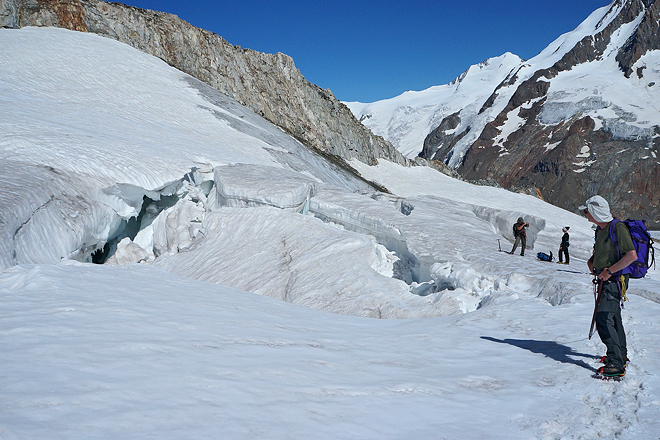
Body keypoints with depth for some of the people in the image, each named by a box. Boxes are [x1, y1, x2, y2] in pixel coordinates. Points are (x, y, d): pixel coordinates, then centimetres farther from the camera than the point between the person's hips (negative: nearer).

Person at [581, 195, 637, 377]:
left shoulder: (618, 228, -19)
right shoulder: (601, 229, 10)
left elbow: (632, 255, -25)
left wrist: (609, 270, -23)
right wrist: (591, 260, 10)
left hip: (615, 280, -10)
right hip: (605, 280, 10)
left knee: (603, 318, -19)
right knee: (613, 318, 21)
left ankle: (616, 364, -19)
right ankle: (621, 355, 38)